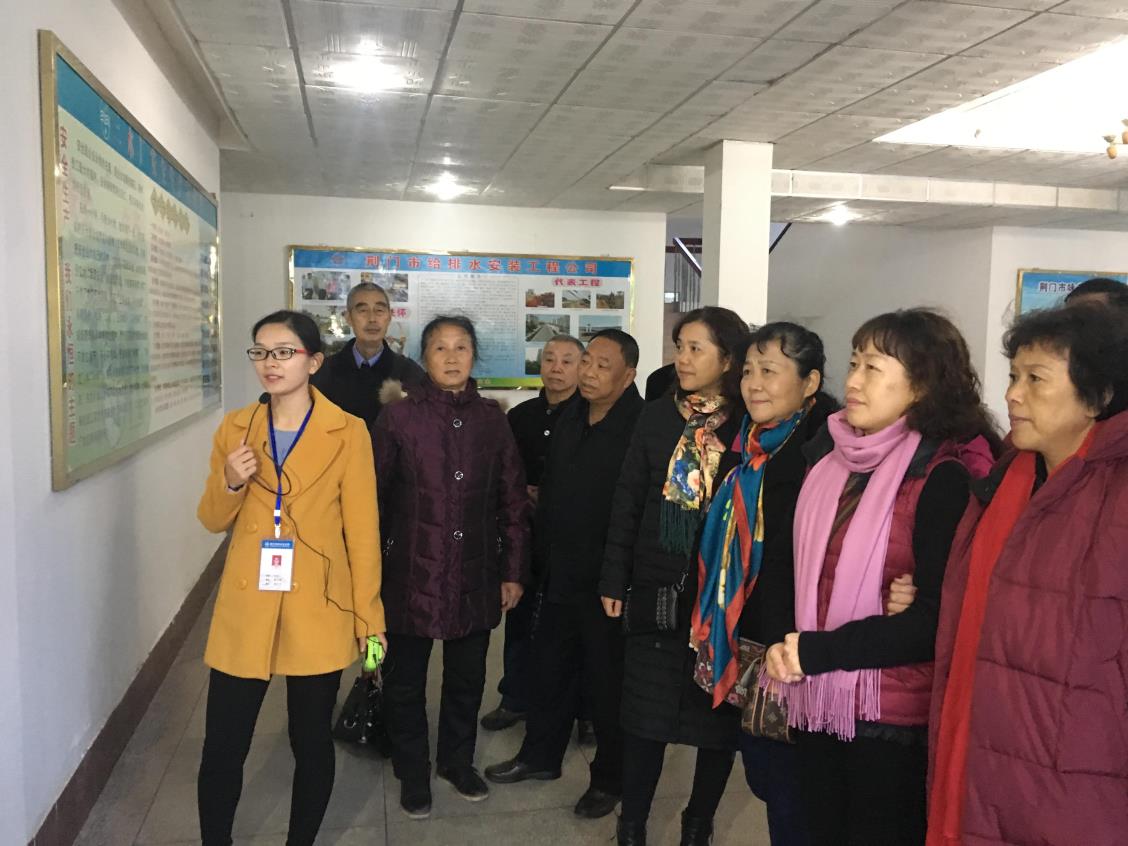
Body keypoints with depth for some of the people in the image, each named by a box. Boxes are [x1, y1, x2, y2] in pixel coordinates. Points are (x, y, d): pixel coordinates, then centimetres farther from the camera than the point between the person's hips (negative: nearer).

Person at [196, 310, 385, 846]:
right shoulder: (235, 428, 3)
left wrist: (370, 618, -5)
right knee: (221, 748, 8)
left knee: (312, 744, 11)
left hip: (318, 611, -2)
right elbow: (214, 522, 10)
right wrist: (230, 485, -12)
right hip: (244, 610, 2)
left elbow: (362, 532, -4)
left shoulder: (348, 432, -6)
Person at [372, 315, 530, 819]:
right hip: (412, 572, -2)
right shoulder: (398, 417, -7)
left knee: (467, 677, 17)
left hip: (476, 575, 2)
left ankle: (457, 760, 40)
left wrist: (514, 571, 4)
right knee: (406, 681, 13)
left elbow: (514, 500, 4)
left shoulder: (492, 418, 0)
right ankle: (413, 772, 35)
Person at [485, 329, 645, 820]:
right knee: (551, 670, 20)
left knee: (607, 682, 10)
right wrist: (540, 558, 13)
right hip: (558, 575, 7)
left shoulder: (640, 429, -18)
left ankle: (609, 779, 30)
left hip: (606, 584, -7)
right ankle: (541, 754, 41)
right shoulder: (570, 421, 7)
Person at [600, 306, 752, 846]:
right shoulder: (656, 417, 3)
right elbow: (627, 503, 4)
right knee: (646, 712, 9)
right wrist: (614, 580, 2)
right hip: (657, 592, 2)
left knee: (718, 715, 11)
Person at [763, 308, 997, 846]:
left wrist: (818, 651, -20)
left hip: (892, 718, -5)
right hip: (815, 702, 6)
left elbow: (937, 618, -17)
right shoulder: (828, 456, 4)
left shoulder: (944, 478, -14)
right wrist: (783, 650, -1)